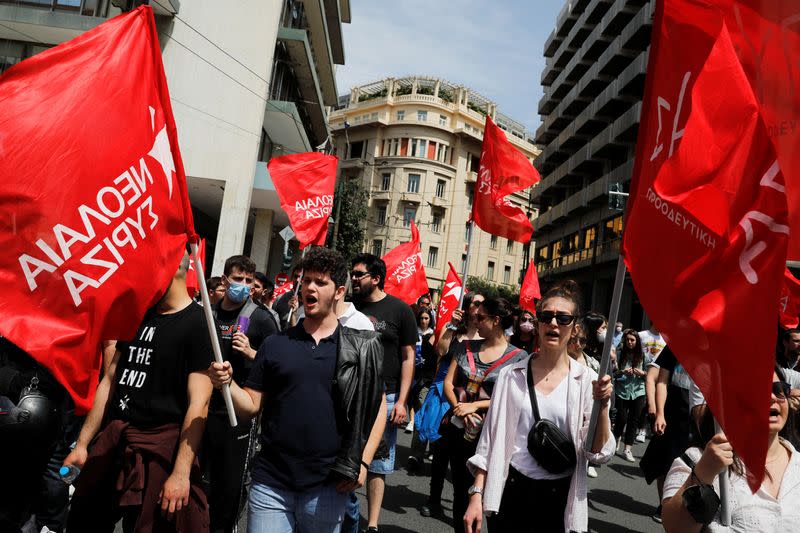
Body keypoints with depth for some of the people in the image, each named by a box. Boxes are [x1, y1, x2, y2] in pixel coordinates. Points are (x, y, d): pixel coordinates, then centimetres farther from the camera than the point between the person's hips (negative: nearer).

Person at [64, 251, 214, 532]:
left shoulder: (198, 324, -11)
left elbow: (199, 403, -16)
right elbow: (110, 381, 14)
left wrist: (181, 473, -20)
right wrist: (82, 444, 11)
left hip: (158, 445, -7)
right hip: (113, 436, 7)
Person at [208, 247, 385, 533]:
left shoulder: (360, 348, -1)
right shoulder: (275, 344, 4)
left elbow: (377, 407, 3)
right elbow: (251, 406, 4)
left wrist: (363, 461, -6)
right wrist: (228, 383, -15)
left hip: (327, 487, 0)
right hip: (270, 483, 1)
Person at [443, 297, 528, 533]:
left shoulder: (518, 357, -6)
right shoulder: (467, 347, 8)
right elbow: (448, 382, 5)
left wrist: (474, 406, -16)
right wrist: (459, 409, -13)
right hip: (458, 430, 4)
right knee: (460, 490, 14)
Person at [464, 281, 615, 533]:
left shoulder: (586, 380, -4)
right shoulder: (512, 374, -2)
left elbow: (599, 454, -7)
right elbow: (491, 439, 1)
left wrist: (602, 406, -21)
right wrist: (476, 495, -2)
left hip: (560, 497, 0)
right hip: (511, 492, 0)